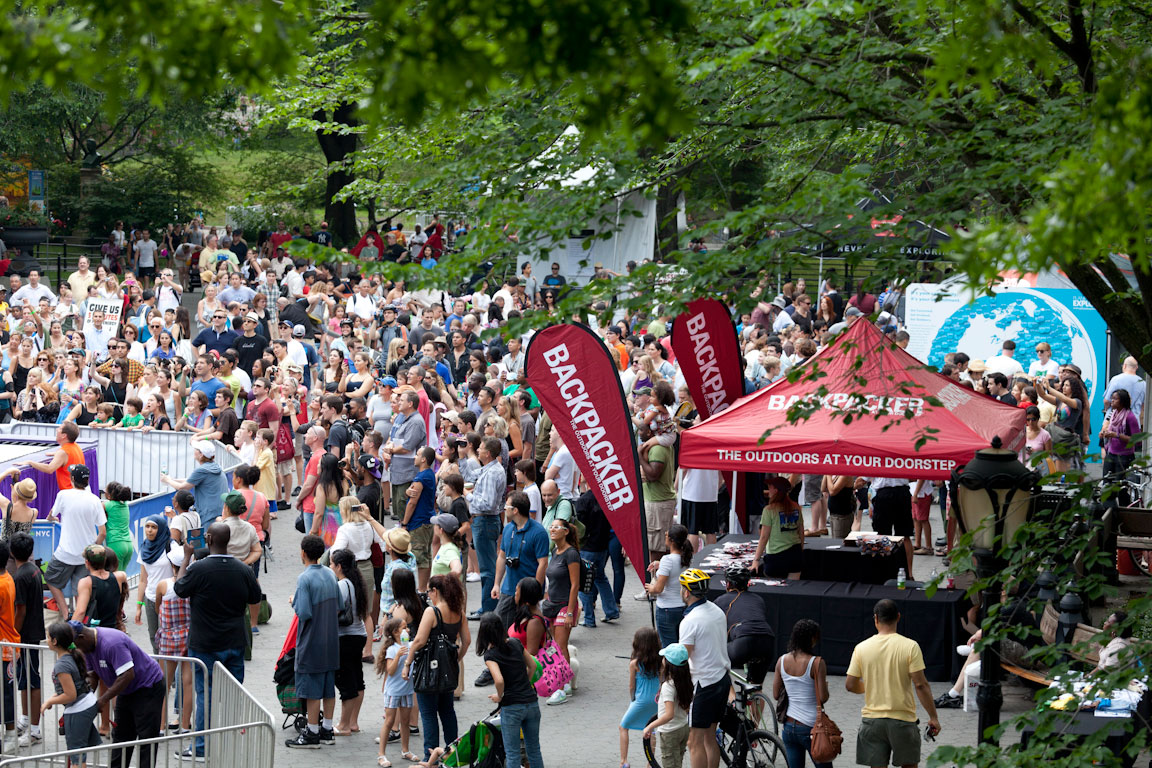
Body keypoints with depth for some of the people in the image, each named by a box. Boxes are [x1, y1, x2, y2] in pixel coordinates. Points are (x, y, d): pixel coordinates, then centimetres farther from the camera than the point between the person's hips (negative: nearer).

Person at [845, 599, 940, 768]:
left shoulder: (862, 648, -2)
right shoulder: (910, 646, -9)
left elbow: (850, 686, 2)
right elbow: (921, 685, -12)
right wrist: (933, 717, -5)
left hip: (872, 719, 2)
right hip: (903, 719, -2)